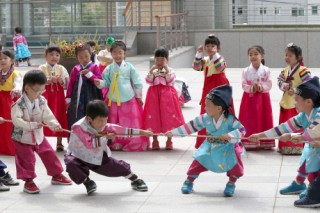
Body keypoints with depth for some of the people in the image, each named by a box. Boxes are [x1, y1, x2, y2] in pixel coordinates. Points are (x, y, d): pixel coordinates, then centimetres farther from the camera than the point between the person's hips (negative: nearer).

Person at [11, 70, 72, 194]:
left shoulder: (42, 101, -6)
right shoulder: (19, 104, -23)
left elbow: (47, 116, -4)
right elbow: (16, 120, -29)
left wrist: (54, 125, -23)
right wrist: (32, 125, -34)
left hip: (38, 136, 6)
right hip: (23, 137, -6)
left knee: (49, 154, 12)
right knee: (27, 159, -4)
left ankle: (56, 175, 28)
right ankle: (28, 181, 10)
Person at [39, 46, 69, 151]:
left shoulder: (61, 69, 5)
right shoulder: (42, 68, 0)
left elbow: (67, 84, 0)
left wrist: (60, 80, -19)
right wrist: (49, 81, -23)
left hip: (58, 96, 2)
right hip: (45, 96, -2)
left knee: (59, 119, 6)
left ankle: (59, 143, 16)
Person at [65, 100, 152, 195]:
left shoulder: (104, 126, -11)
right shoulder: (78, 127, -29)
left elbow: (119, 129, -10)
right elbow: (89, 143, -36)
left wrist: (141, 132, -13)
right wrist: (105, 137, -29)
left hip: (97, 157, 4)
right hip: (78, 156, -4)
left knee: (117, 166, 1)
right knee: (71, 164, -35)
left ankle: (135, 180, 27)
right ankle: (87, 182, -11)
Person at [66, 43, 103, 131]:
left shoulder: (94, 67, 1)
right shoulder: (75, 69, 8)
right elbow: (70, 85, 10)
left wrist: (89, 74, -18)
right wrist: (68, 99, 8)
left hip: (90, 100, -3)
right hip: (77, 100, 3)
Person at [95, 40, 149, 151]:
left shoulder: (129, 67, 0)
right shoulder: (109, 69, 3)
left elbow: (137, 83, 6)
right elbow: (106, 82, 7)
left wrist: (139, 96, 7)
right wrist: (100, 83, -13)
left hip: (129, 100, -1)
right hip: (113, 101, 1)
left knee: (131, 124, 2)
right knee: (114, 125, 4)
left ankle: (133, 144, 12)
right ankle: (115, 144, 15)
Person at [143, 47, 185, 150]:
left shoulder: (170, 70, 6)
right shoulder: (152, 71, 9)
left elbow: (170, 81, -9)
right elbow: (148, 81, -5)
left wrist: (167, 70, -14)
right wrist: (151, 70, -13)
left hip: (167, 95, -1)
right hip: (154, 95, 1)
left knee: (169, 117, -2)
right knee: (154, 118, 1)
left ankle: (169, 141, 8)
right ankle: (155, 141, 12)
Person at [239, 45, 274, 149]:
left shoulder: (266, 70, -2)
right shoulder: (246, 71, 0)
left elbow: (269, 85, -5)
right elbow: (244, 85, -4)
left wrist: (261, 87, -22)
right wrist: (251, 88, -21)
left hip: (263, 98, 0)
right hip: (249, 98, 0)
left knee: (263, 120, 3)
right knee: (249, 120, -1)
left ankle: (265, 142, 10)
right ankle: (248, 142, 4)